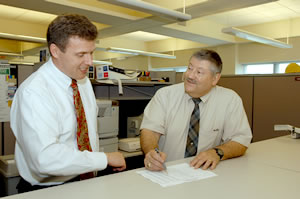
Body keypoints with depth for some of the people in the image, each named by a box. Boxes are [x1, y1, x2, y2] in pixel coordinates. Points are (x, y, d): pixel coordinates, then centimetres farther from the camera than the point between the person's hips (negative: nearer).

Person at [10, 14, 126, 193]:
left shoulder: (84, 81, 4)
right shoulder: (33, 92, -18)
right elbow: (46, 158, -26)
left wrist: (94, 170, 4)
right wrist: (106, 158, -19)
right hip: (48, 189, -5)